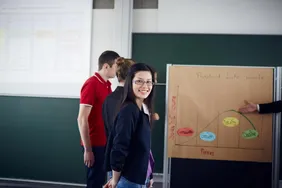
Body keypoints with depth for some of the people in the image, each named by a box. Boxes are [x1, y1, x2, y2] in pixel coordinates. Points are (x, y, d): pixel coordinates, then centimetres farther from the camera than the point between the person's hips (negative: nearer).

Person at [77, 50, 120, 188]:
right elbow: (82, 119, -19)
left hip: (105, 142, 8)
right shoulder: (91, 84, -16)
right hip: (94, 144, -8)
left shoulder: (106, 84, 10)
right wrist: (87, 149, -20)